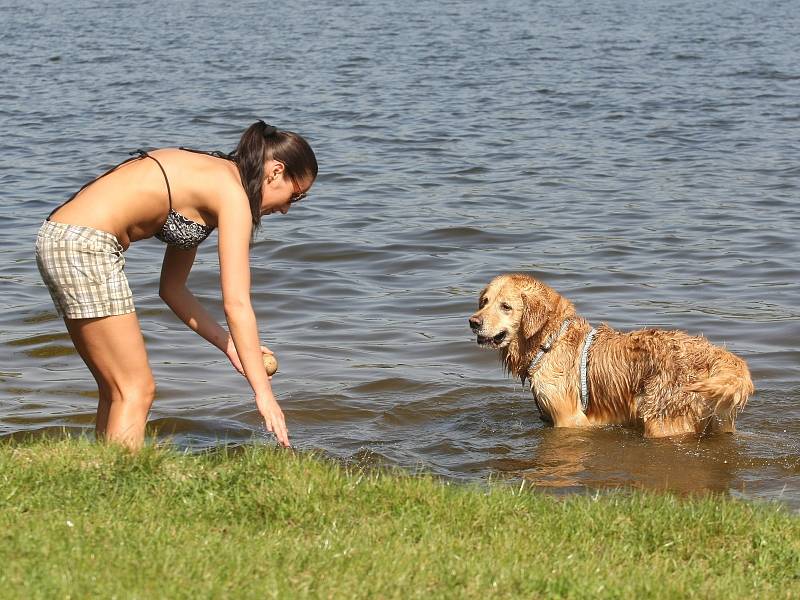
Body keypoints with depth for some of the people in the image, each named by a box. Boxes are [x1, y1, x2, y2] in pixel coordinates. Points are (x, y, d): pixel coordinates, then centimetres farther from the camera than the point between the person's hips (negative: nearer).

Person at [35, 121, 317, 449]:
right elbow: (236, 303, -14)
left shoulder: (207, 179, 20)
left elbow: (171, 288, 23)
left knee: (118, 391, 15)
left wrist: (229, 345, 20)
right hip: (84, 246, -10)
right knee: (137, 391, -6)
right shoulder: (232, 193, -7)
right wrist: (264, 393, -14)